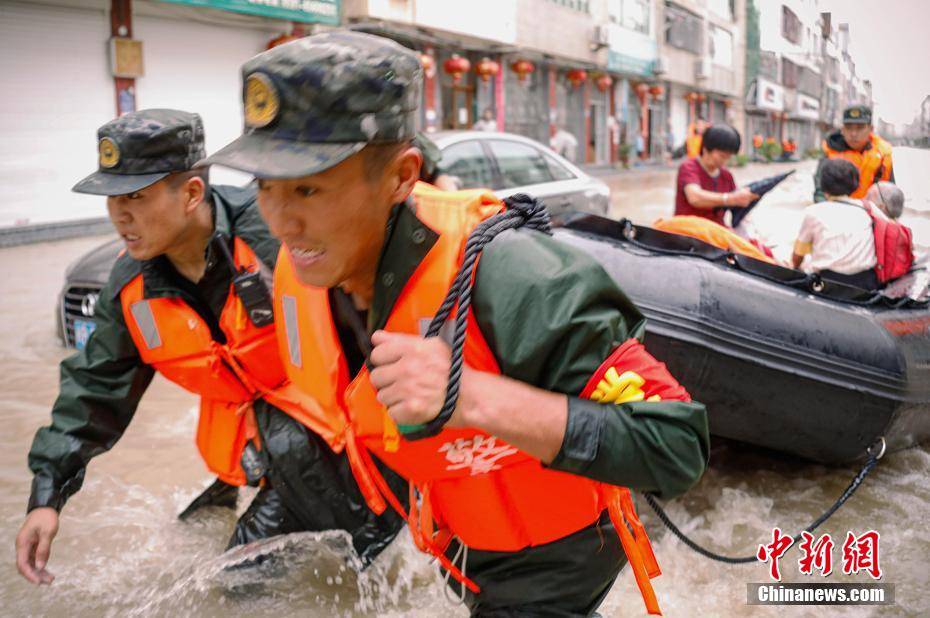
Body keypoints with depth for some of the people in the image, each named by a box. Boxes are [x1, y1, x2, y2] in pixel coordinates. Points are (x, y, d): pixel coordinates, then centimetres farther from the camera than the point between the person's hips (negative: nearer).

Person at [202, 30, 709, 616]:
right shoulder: (303, 272, -17)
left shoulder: (508, 280, -38)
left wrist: (477, 397, -48)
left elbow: (678, 447, -38)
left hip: (552, 561, -6)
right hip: (453, 538, 7)